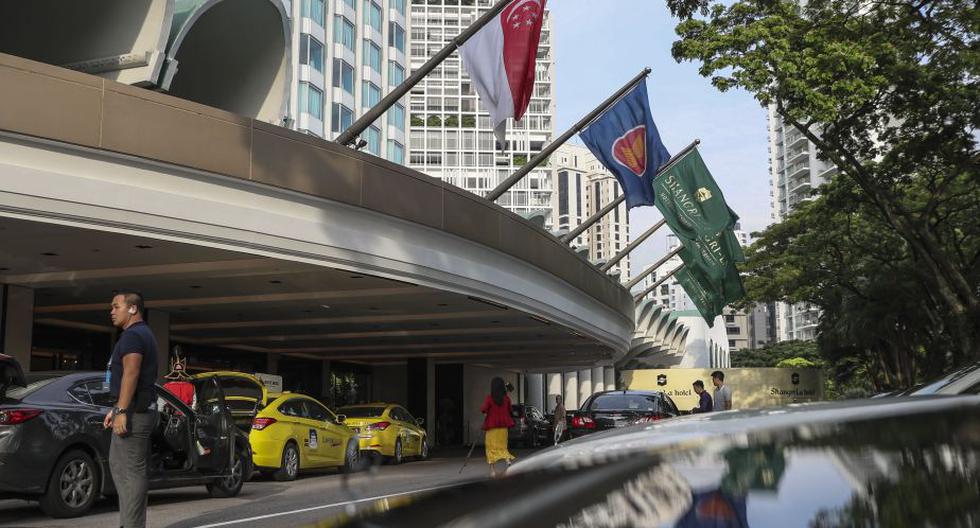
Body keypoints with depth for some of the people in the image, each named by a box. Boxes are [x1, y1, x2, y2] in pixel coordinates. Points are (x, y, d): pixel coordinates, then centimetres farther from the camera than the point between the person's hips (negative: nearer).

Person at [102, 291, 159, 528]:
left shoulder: (132, 335, -11)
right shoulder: (143, 334, 22)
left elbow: (131, 374, -22)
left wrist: (122, 411, -26)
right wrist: (116, 409, 26)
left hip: (134, 412, -11)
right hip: (141, 411, 11)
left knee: (131, 471, -9)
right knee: (117, 465, 16)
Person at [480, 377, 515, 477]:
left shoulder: (489, 398, -11)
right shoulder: (506, 398, 1)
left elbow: (483, 410, -16)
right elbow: (509, 410, 10)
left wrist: (482, 408, 5)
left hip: (492, 426, -3)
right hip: (503, 426, 3)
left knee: (492, 447, 4)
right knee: (502, 446, 12)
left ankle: (493, 470, 1)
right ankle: (508, 460, -16)